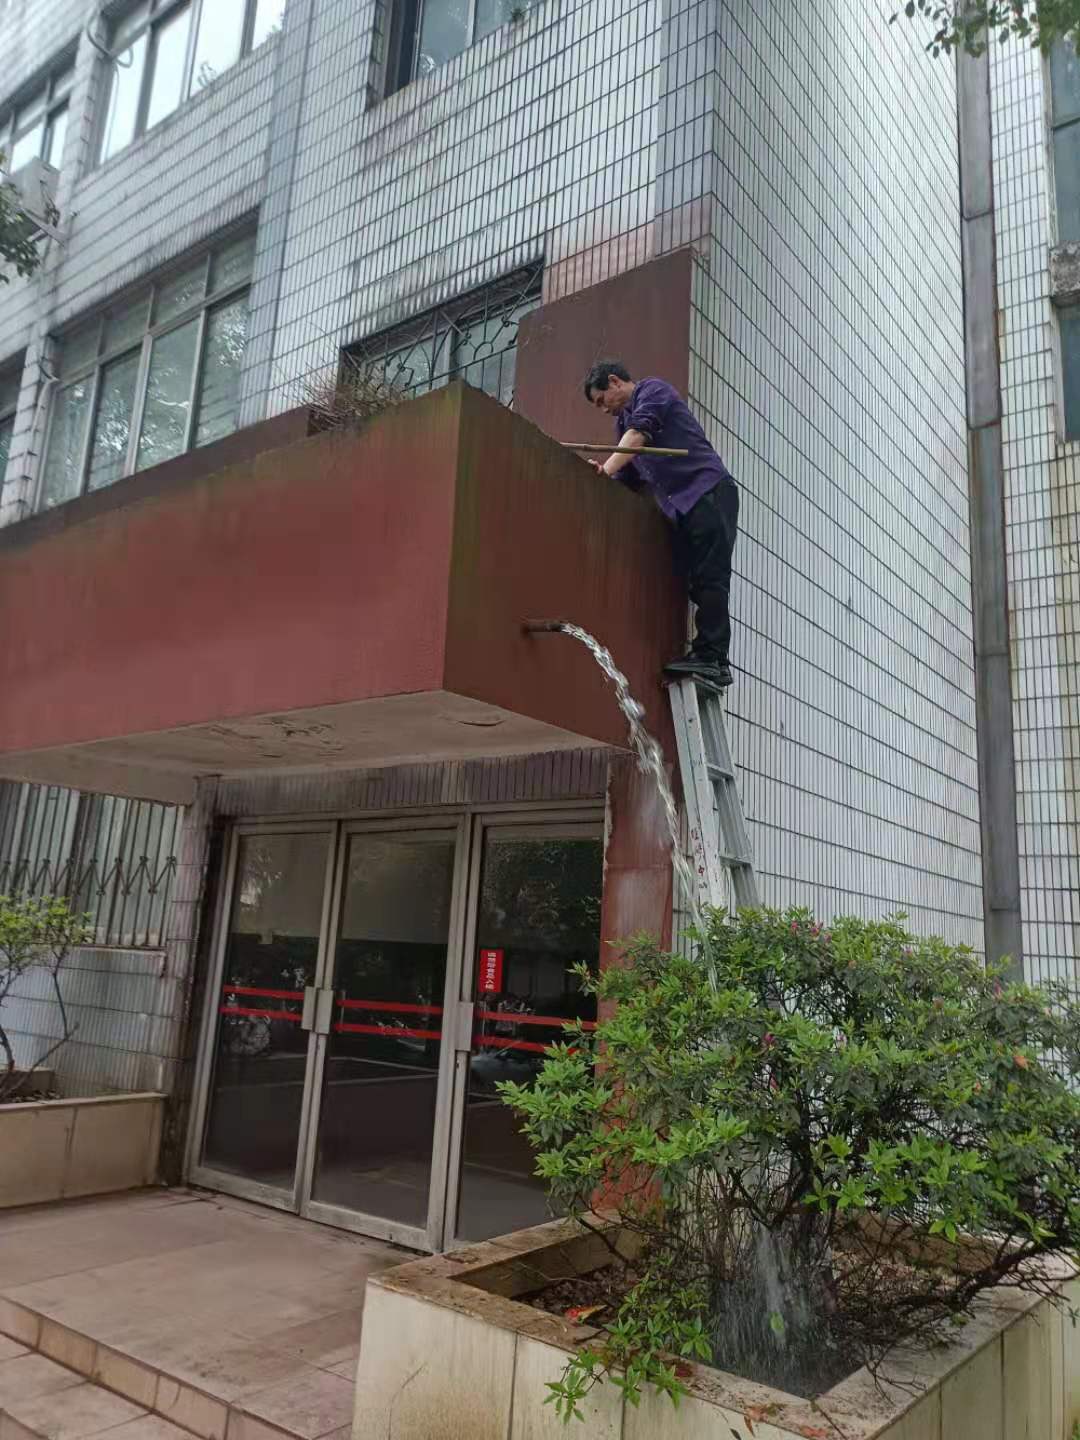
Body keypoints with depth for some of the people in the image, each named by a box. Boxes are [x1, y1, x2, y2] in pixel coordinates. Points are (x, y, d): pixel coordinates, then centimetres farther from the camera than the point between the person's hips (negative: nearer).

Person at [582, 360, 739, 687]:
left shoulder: (653, 389, 4)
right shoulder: (624, 421, 25)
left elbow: (638, 433, -15)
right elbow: (627, 480, 18)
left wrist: (607, 469, -24)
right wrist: (602, 474, -1)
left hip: (708, 491, -8)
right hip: (679, 507, 9)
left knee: (710, 579, -14)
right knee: (695, 582, 1)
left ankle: (711, 657, -18)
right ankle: (710, 659, -1)